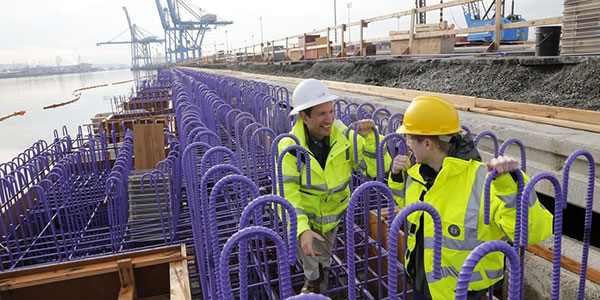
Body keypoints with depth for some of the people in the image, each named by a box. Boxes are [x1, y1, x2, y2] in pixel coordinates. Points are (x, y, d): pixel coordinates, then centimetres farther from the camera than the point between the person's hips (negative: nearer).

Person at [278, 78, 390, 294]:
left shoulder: (345, 137, -20)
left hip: (333, 211, 3)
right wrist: (302, 229, -42)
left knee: (323, 257, 22)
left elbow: (375, 169, -17)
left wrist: (369, 137, -33)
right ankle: (312, 279, 41)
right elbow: (287, 192, -29)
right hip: (304, 212, -2)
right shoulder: (289, 146, -26)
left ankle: (318, 272, 59)